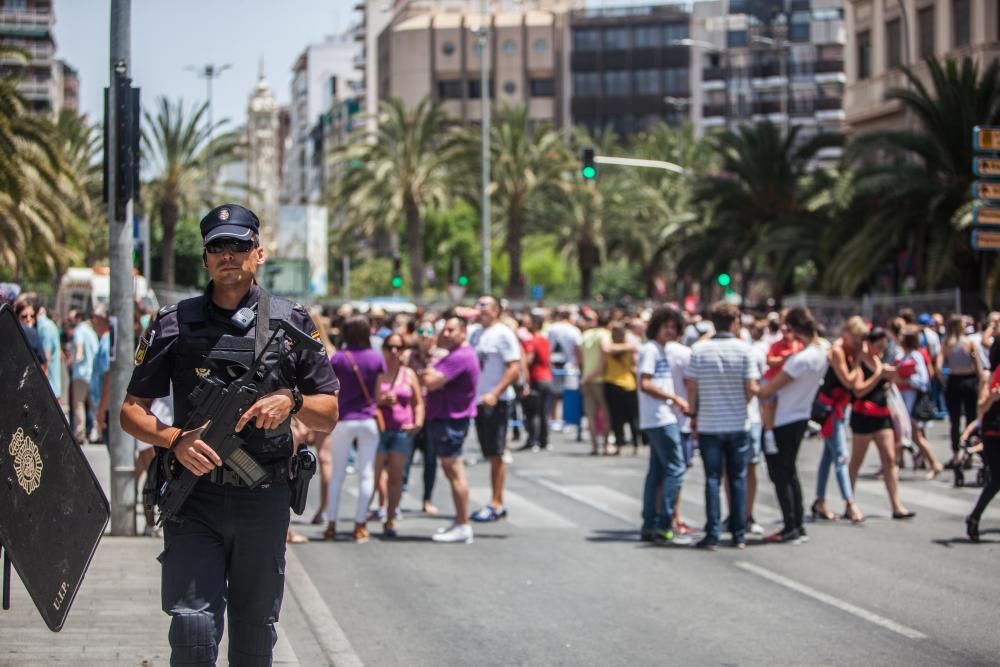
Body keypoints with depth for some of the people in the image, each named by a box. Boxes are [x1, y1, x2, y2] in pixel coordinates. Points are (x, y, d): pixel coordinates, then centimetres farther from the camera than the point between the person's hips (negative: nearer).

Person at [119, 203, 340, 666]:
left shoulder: (292, 323, 7)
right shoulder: (175, 324, 4)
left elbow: (329, 415, 10)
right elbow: (132, 411, 5)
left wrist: (292, 400, -12)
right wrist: (175, 440, -14)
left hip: (264, 501, 1)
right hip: (193, 496, -1)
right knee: (192, 627, -11)